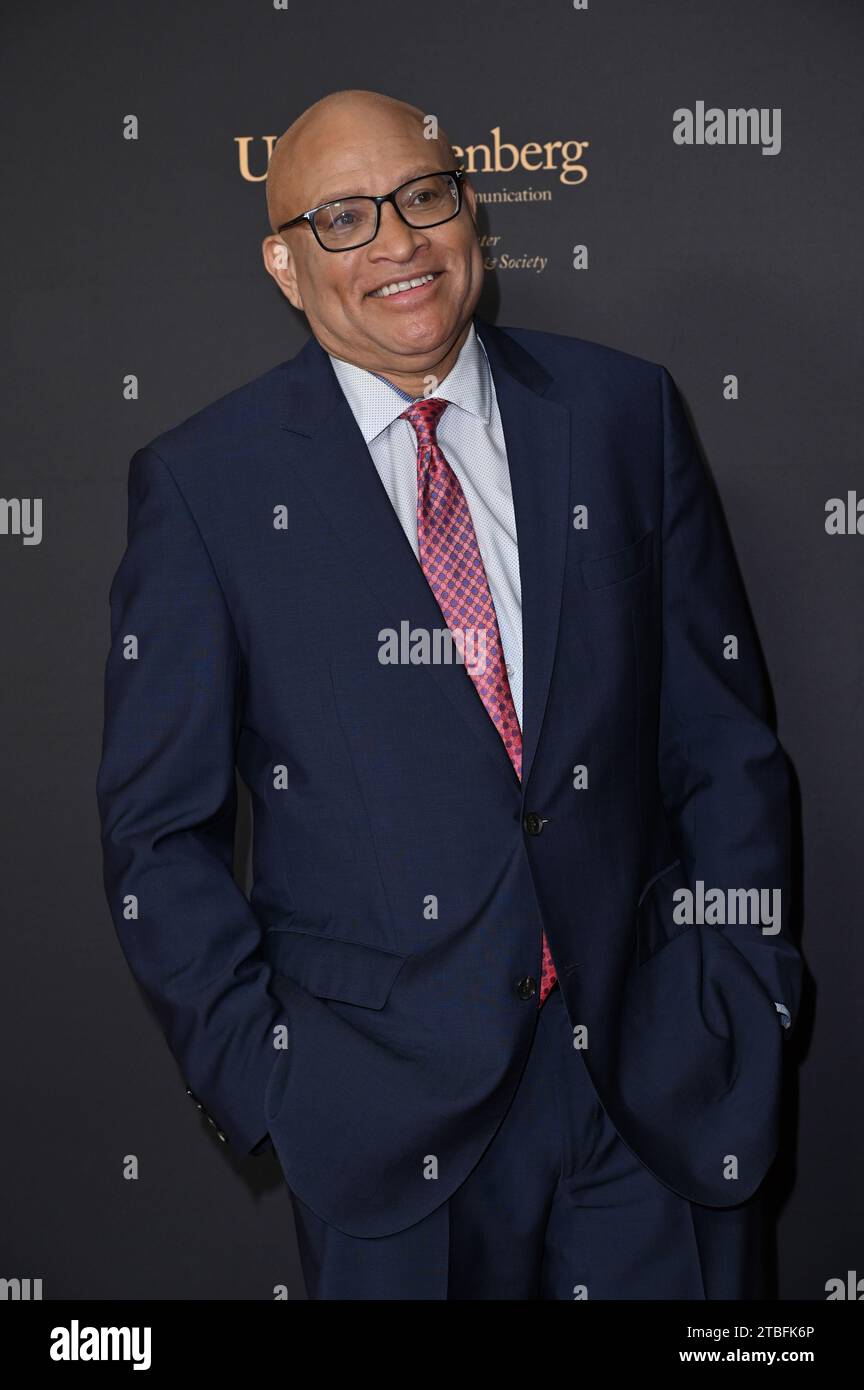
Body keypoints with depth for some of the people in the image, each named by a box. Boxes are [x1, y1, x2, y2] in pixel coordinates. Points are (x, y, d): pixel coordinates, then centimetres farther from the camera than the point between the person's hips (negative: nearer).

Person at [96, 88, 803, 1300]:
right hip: (389, 1109, -1)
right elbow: (160, 828, 0)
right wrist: (259, 1073, -6)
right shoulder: (205, 484, -3)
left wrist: (739, 1006, -1)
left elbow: (723, 740, 4)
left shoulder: (624, 413, 2)